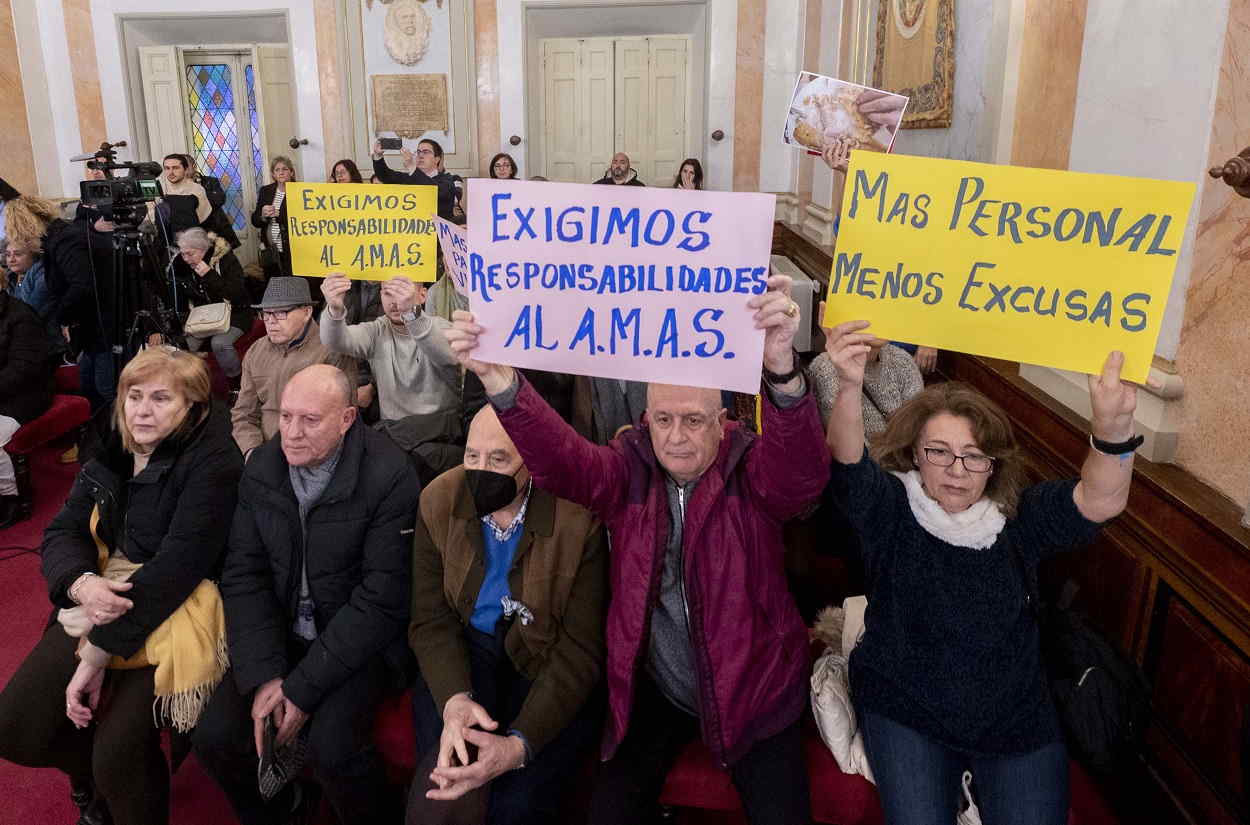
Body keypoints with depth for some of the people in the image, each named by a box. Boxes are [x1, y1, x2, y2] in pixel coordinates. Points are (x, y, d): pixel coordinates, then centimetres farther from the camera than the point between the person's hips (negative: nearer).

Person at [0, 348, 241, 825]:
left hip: (174, 611, -7)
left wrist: (99, 652, -21)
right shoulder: (114, 454, 7)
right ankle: (90, 782, 30)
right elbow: (62, 531, 5)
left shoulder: (212, 463, -15)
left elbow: (178, 562, -21)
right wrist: (82, 583, -20)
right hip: (102, 600, 7)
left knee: (118, 751, -22)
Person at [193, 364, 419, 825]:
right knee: (215, 737, -11)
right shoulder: (262, 468, -2)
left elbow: (381, 600, -19)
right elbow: (243, 575, -2)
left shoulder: (389, 478, -19)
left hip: (360, 641, -5)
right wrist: (263, 675, -14)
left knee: (331, 748, -26)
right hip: (280, 631, 5)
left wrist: (302, 687, -19)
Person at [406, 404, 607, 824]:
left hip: (543, 662, -2)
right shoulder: (439, 501, -7)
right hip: (465, 650, 2)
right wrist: (454, 697, -23)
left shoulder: (578, 519, -18)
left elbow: (580, 648, -16)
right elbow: (430, 620, -3)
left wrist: (520, 744, -27)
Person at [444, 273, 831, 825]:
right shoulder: (630, 470, -4)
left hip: (751, 691, -1)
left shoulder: (750, 473, -11)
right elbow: (560, 461, -21)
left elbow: (804, 472, -33)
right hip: (651, 690, 2)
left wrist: (781, 370, -53)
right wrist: (499, 380, -40)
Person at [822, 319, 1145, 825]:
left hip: (1016, 720, 2)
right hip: (906, 713, -2)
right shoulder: (891, 510, -11)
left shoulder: (1018, 519, -5)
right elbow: (849, 462, -29)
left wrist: (1112, 426, -41)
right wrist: (849, 386, -49)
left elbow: (1101, 501, -20)